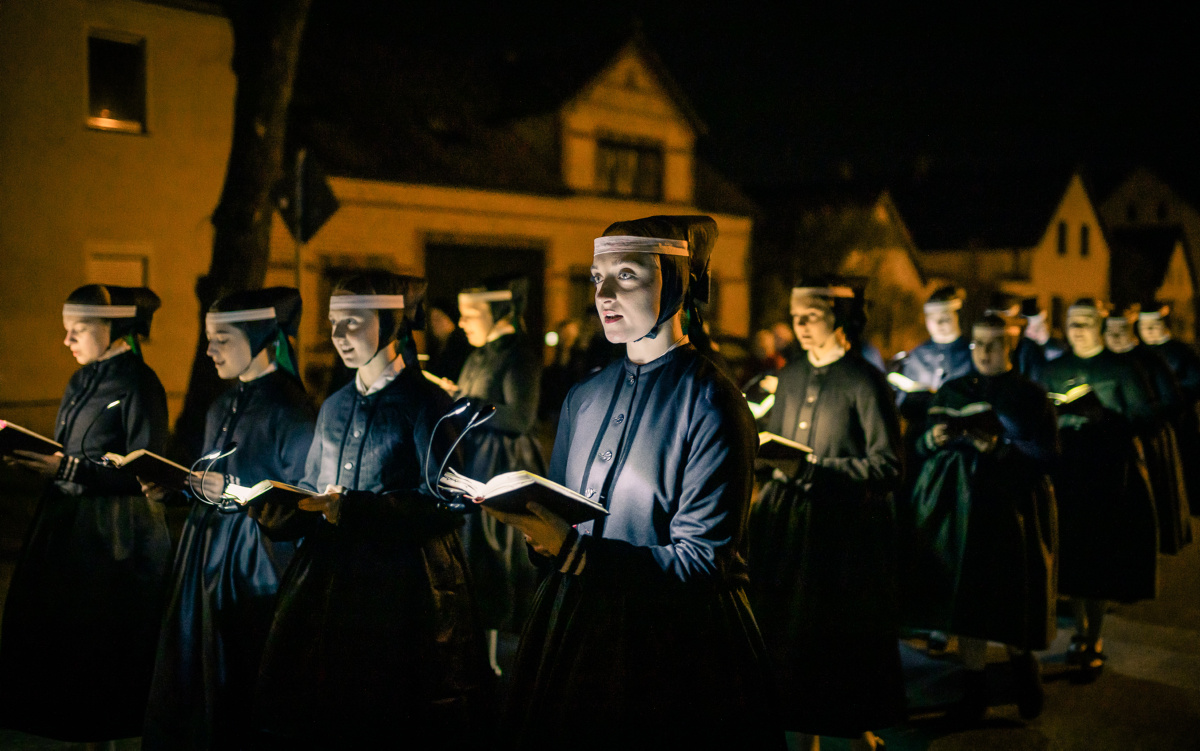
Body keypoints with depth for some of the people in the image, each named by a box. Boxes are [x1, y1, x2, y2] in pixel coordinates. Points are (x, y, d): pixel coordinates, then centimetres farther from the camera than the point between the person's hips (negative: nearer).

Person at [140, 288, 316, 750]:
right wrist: (171, 490, 3)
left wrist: (236, 488, -20)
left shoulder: (289, 407, -12)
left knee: (243, 689, -2)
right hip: (208, 555, 8)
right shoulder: (224, 405, 14)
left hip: (257, 562, -8)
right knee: (194, 674, 11)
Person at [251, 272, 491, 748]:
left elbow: (441, 501, -13)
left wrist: (352, 509, -21)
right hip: (327, 585, 6)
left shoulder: (424, 401, -4)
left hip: (401, 589, -6)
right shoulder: (334, 407, 16)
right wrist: (268, 502, 0)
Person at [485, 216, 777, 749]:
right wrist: (520, 514, -10)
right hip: (576, 627, 6)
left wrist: (574, 552, -26)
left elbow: (701, 561, -20)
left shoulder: (709, 404, -14)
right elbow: (562, 523, 13)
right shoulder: (584, 397, 8)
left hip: (675, 642, -6)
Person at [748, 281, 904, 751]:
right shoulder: (790, 377, 13)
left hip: (847, 524, -6)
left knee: (846, 637, 1)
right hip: (788, 519, 6)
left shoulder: (865, 382, -8)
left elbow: (886, 466, -12)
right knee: (792, 630, 7)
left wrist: (818, 468, -21)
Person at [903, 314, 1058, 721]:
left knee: (1008, 598, -1)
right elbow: (924, 445, 11)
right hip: (955, 505, 3)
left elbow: (1046, 455, -5)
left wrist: (998, 448, -19)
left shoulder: (1030, 395, 1)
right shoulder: (952, 391, 10)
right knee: (964, 593, 3)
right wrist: (933, 439, -12)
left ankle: (1023, 664, 29)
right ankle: (975, 684, 15)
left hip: (1009, 507, -3)